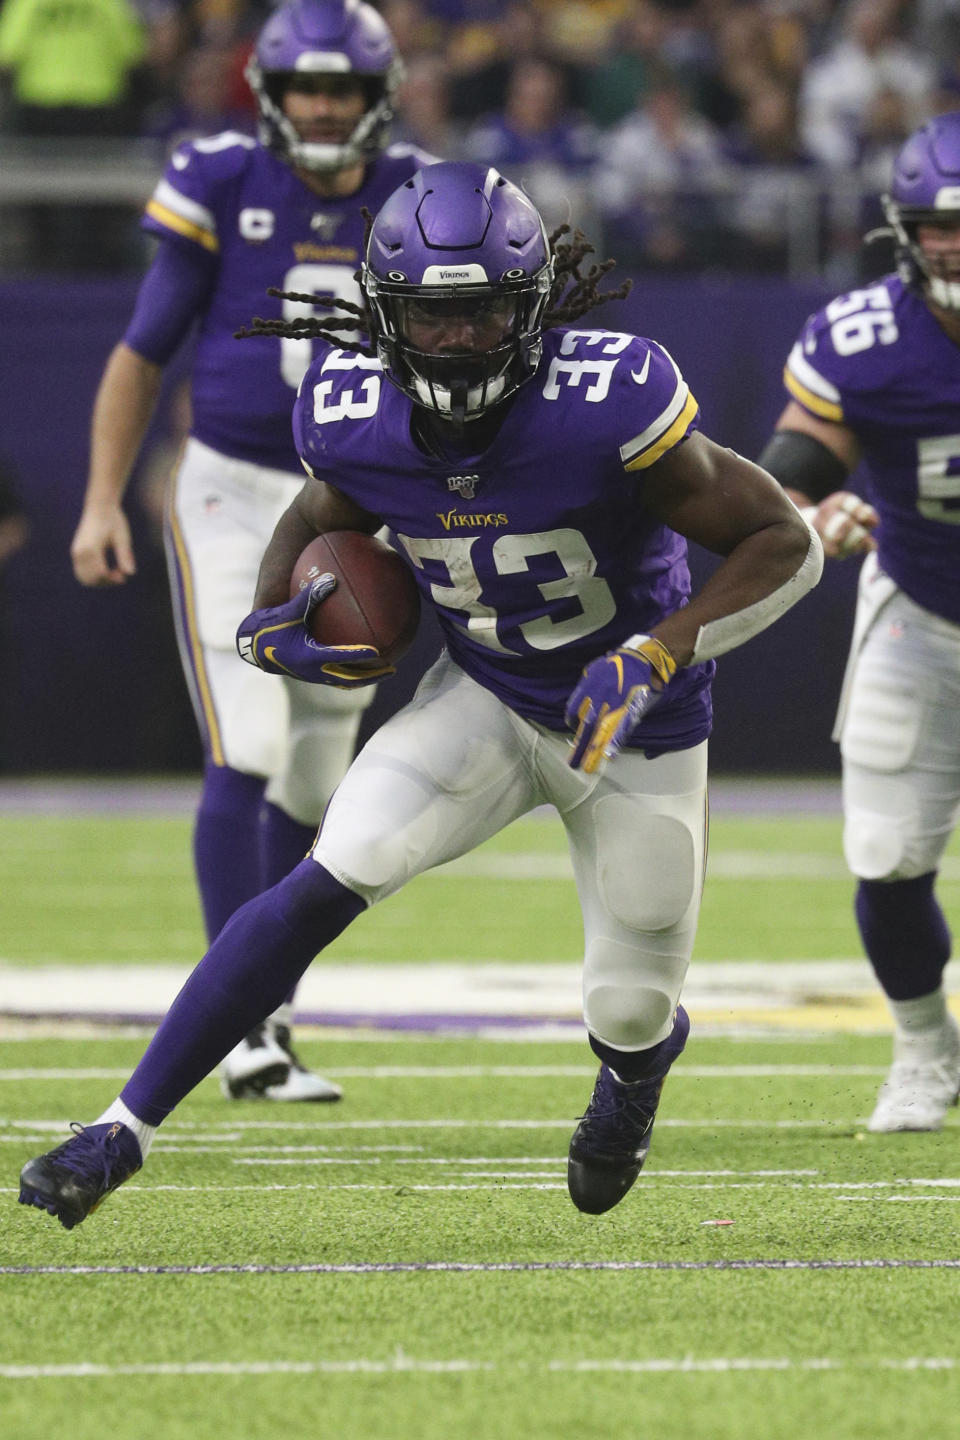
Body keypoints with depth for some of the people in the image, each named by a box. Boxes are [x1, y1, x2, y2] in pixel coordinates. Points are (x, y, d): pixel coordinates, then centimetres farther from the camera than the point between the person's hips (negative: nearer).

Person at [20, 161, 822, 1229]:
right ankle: (124, 1130, -17)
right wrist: (271, 620, -12)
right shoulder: (356, 420, -17)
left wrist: (655, 658, -33)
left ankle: (633, 1072, 50)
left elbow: (786, 545, -24)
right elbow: (318, 521, 8)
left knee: (631, 1013, 8)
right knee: (327, 881, -20)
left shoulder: (607, 407, -31)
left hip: (632, 728, -2)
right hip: (483, 699, 2)